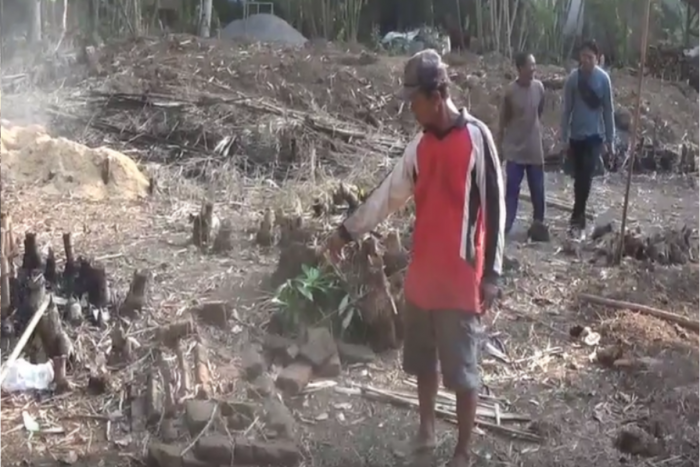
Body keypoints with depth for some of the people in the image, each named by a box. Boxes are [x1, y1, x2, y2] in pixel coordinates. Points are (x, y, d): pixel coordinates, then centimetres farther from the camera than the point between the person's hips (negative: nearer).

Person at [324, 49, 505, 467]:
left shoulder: (476, 137, -13)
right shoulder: (421, 144, 7)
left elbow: (495, 208, -13)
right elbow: (390, 193, 16)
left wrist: (492, 274, -15)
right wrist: (348, 230, 18)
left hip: (462, 278, -7)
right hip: (422, 275, 7)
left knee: (462, 369, 3)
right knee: (423, 360, 18)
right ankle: (427, 431, 36)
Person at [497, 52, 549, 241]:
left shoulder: (539, 87, -3)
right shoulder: (510, 91, -12)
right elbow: (503, 120, -3)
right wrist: (500, 144, -1)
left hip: (534, 148, 3)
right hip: (515, 148, -3)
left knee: (538, 190, 7)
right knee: (512, 189, 0)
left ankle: (538, 224, 20)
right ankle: (505, 224, 8)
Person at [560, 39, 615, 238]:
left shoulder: (603, 78, -7)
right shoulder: (573, 78, -4)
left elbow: (608, 110, -1)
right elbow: (567, 110, 2)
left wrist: (610, 140, 1)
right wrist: (564, 139, 1)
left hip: (594, 135, -2)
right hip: (576, 136, 2)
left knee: (586, 178, -13)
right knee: (578, 178, 9)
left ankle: (577, 219, -9)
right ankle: (580, 219, 20)